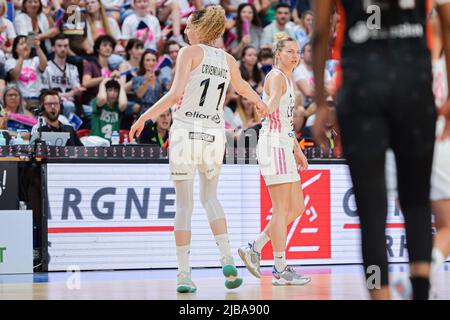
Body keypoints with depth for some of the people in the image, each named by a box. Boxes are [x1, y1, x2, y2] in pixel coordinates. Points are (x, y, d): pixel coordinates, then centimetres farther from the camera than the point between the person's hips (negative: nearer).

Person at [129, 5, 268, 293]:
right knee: (210, 198, 21)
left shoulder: (190, 52, -5)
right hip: (214, 135, 4)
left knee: (184, 205, 2)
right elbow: (242, 88, 30)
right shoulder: (228, 60, 10)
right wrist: (260, 103, 51)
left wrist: (144, 117, -8)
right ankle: (227, 260, 3)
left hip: (186, 132, -4)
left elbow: (175, 95, -15)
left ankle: (184, 275, -1)